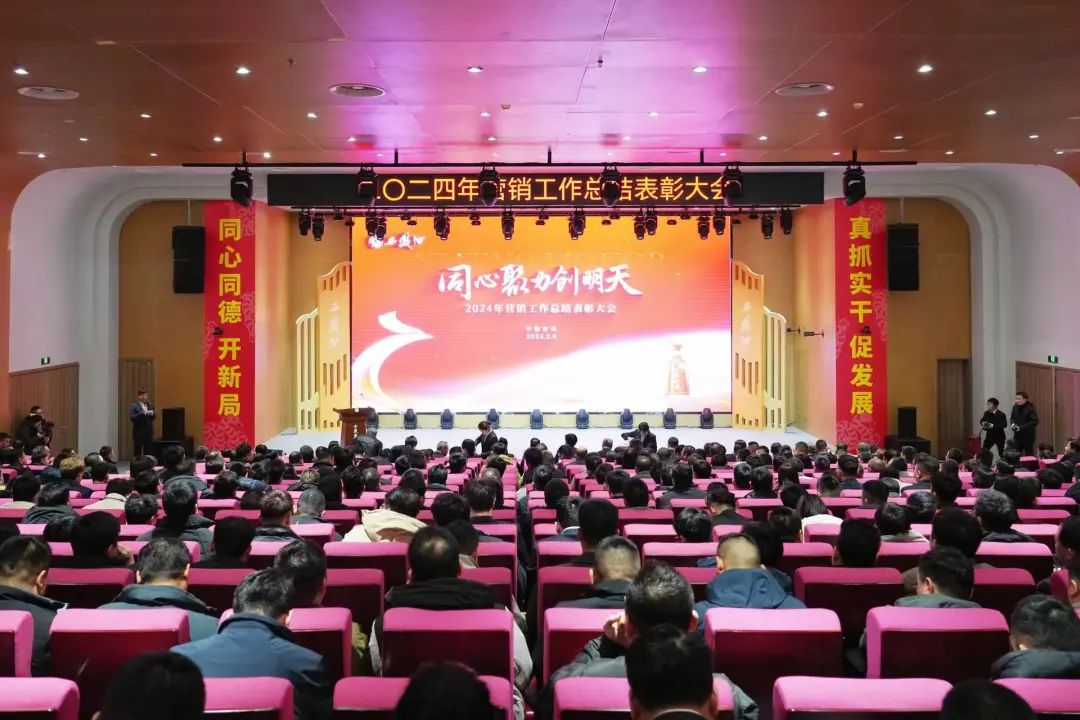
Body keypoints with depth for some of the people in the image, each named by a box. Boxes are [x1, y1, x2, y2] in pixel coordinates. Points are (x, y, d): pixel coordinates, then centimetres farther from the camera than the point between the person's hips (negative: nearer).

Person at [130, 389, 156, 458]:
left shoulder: (150, 405, 9)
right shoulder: (134, 406, -5)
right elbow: (132, 418, -14)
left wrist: (152, 414, -10)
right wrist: (142, 413, -25)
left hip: (148, 431, 4)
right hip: (138, 431, -4)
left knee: (148, 450, 6)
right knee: (137, 449, 1)